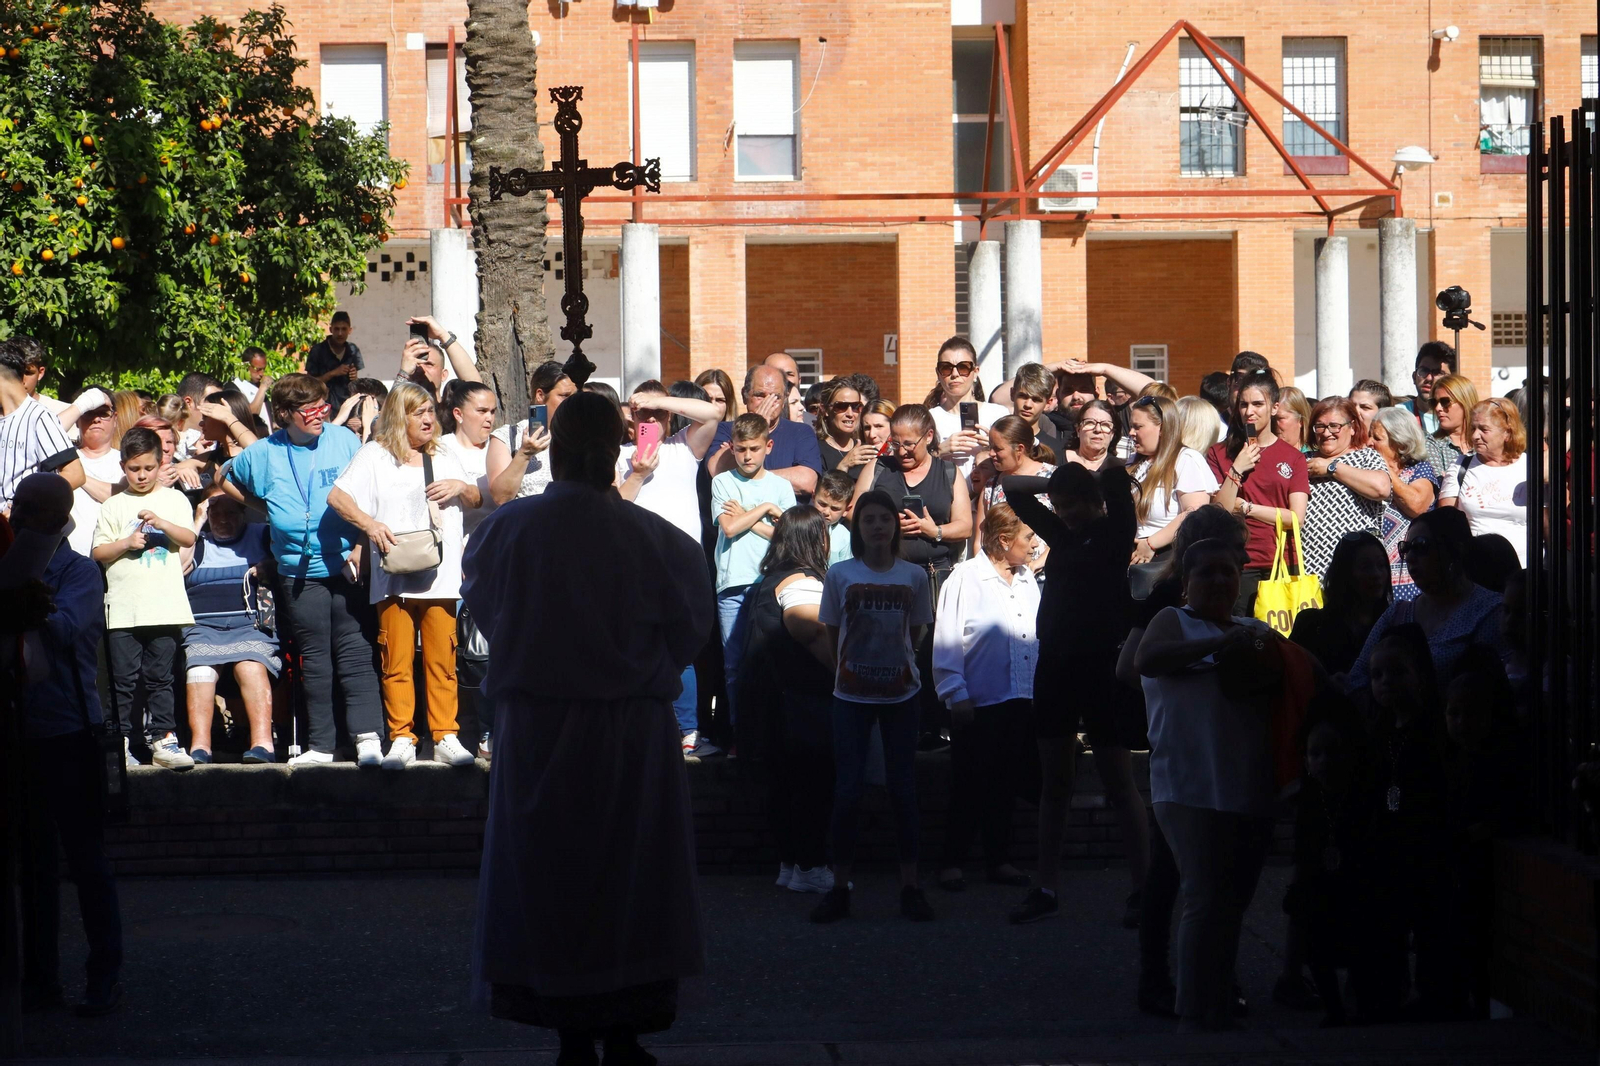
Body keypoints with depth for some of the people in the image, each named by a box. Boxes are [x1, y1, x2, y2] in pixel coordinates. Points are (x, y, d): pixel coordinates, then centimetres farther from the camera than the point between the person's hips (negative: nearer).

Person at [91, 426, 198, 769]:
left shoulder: (174, 499, 10)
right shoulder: (114, 506, 10)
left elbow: (189, 538, -2)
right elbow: (97, 552, 8)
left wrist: (162, 523, -18)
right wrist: (126, 543, -8)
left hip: (165, 605, -1)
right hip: (123, 608, 1)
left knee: (159, 676, -1)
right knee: (123, 679, 1)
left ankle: (163, 738, 1)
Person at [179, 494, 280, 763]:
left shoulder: (261, 535, 21)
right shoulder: (197, 540, 23)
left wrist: (267, 571, -7)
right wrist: (198, 524, 8)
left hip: (249, 623, -1)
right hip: (202, 626, 1)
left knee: (251, 666, -31)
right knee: (198, 669, -29)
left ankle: (262, 744, -40)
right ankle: (200, 747, -36)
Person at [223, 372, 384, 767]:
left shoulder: (343, 440, 0)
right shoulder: (264, 454, 5)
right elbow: (228, 482, 24)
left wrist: (361, 546, -7)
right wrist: (268, 509, 12)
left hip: (347, 568, -2)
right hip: (298, 574, 2)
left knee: (355, 653, -8)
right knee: (314, 661, 8)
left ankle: (367, 737, -12)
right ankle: (320, 745, 13)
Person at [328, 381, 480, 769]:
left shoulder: (444, 458, 21)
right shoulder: (375, 455, 7)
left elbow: (475, 501, 29)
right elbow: (337, 496, -3)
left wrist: (461, 487, 7)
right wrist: (370, 524, -17)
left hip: (440, 576, 3)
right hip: (395, 578, -3)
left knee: (442, 661, -1)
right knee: (397, 662, -4)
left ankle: (446, 737, 2)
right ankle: (401, 740, 1)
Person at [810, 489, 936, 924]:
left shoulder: (914, 577, 1)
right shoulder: (839, 575, -2)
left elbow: (916, 634, 10)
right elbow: (832, 635, 6)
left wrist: (896, 662, 1)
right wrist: (852, 667, 3)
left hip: (901, 693, 1)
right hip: (852, 696, -1)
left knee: (903, 789, 3)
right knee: (847, 790, -3)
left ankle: (910, 887, 8)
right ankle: (840, 888, 3)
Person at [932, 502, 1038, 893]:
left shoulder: (1028, 581, 12)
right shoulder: (966, 578, -8)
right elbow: (947, 641, -9)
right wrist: (956, 694, -12)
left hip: (1021, 700, 6)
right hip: (977, 702, -6)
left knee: (1006, 785, 12)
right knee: (969, 787, 0)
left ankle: (999, 859, 20)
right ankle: (952, 862, 7)